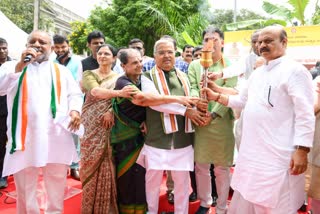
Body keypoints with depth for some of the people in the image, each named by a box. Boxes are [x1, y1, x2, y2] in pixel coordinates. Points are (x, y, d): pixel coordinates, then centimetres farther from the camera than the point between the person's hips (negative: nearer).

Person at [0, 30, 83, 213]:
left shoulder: (61, 71, 17)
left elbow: (75, 94, 13)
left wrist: (75, 110, -8)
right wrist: (20, 65, -15)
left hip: (56, 136, 1)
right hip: (25, 136, -1)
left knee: (57, 183, 11)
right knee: (25, 187, 9)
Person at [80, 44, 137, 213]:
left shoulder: (118, 78, 6)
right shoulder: (89, 74, 3)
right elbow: (95, 91, -18)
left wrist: (111, 111, -24)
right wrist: (119, 93, -33)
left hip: (109, 128, 0)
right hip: (91, 127, 0)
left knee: (106, 167, 0)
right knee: (91, 165, 4)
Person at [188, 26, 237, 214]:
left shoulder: (231, 65, 3)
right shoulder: (194, 65, 11)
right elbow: (192, 89, -1)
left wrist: (213, 114, -17)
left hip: (222, 122, -2)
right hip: (200, 122, 3)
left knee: (222, 168, 7)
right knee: (201, 166, 12)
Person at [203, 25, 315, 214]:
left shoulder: (295, 71, -10)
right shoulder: (257, 73, 14)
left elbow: (305, 115, -16)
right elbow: (242, 100, 24)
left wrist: (302, 150, -21)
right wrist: (216, 96, 13)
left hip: (279, 155, -7)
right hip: (251, 151, 8)